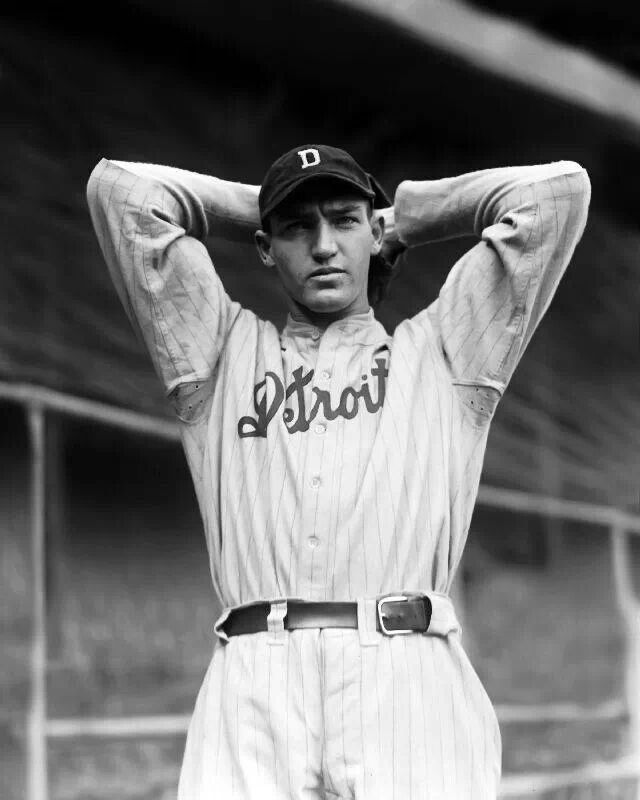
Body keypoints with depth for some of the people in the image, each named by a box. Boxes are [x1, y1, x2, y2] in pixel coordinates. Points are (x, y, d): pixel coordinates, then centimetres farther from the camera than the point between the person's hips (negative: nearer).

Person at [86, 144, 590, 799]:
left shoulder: (441, 352, 24)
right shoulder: (226, 354, 25)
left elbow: (558, 186, 22)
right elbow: (120, 188, 23)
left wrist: (401, 217, 32)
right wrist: (261, 211, 34)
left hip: (409, 677, 0)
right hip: (255, 688, 1)